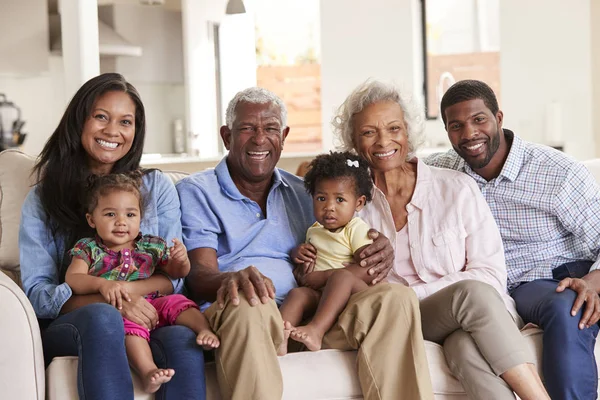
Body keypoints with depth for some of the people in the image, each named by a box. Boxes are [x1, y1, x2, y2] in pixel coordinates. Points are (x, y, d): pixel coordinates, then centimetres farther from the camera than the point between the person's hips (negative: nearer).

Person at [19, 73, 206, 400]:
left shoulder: (157, 188, 17)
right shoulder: (41, 201, 14)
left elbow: (176, 275, 9)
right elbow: (37, 292, 1)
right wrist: (110, 303, -18)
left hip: (149, 320, 1)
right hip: (66, 325, -1)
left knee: (184, 340, -35)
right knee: (101, 317, -38)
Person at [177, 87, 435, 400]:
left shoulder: (303, 193, 24)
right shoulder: (196, 192, 11)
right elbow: (199, 275, -3)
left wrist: (379, 253, -6)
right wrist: (232, 279, -29)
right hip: (236, 319, -4)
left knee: (395, 299, -21)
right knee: (248, 305, -40)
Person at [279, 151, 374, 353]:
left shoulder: (357, 229, 0)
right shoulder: (315, 230, 21)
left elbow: (368, 271, -16)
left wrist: (325, 276, -15)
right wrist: (298, 253, 14)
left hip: (352, 292, -5)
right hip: (319, 294, 5)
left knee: (341, 276, -35)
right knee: (297, 293, -26)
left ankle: (316, 329, -49)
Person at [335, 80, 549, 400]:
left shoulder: (457, 189, 1)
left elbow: (491, 273, -4)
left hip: (475, 318, 0)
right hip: (404, 328, 0)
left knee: (468, 350, -39)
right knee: (472, 294, -34)